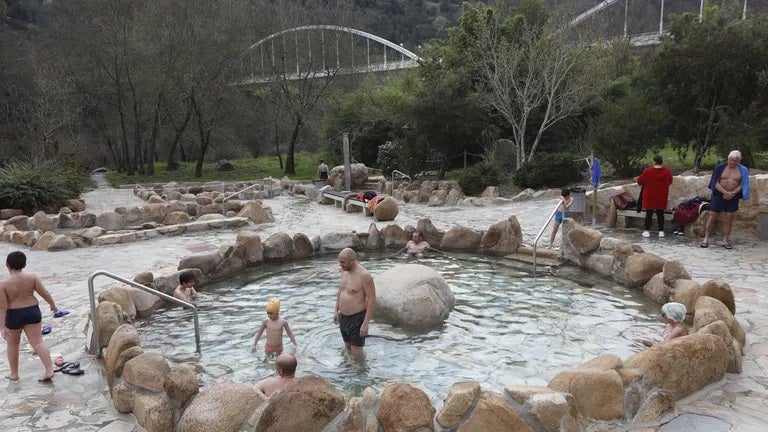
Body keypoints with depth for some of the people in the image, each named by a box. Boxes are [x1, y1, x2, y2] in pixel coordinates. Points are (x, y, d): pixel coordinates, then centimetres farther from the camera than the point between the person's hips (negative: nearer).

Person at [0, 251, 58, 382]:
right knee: (37, 342, 3)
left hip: (14, 316, -2)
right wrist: (53, 305, 12)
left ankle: (14, 374, 28)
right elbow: (45, 293, -4)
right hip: (32, 312, 2)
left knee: (13, 344, 18)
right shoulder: (31, 277, -8)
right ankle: (49, 370, -7)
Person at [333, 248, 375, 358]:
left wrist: (366, 323, -20)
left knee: (356, 352, -1)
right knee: (347, 347, 19)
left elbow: (372, 299, -20)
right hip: (343, 317, 8)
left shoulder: (364, 275, -21)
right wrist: (336, 310, 14)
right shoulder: (344, 271, 3)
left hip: (357, 318, -7)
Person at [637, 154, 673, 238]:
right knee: (660, 213, 10)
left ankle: (647, 231, 6)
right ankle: (661, 231, 12)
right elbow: (670, 182, 11)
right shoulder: (668, 171, -4)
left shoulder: (648, 171, -16)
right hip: (661, 197, 3)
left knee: (649, 213, 5)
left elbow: (639, 181, -8)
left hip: (650, 197, -3)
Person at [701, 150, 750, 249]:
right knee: (712, 216, -2)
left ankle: (725, 241, 9)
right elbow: (716, 183, -6)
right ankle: (706, 239, 2)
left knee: (729, 218, 2)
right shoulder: (720, 168, -2)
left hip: (733, 197, 1)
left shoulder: (743, 170, 3)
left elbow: (742, 185, 0)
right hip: (718, 195, -1)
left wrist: (733, 193, -15)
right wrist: (725, 192, -18)